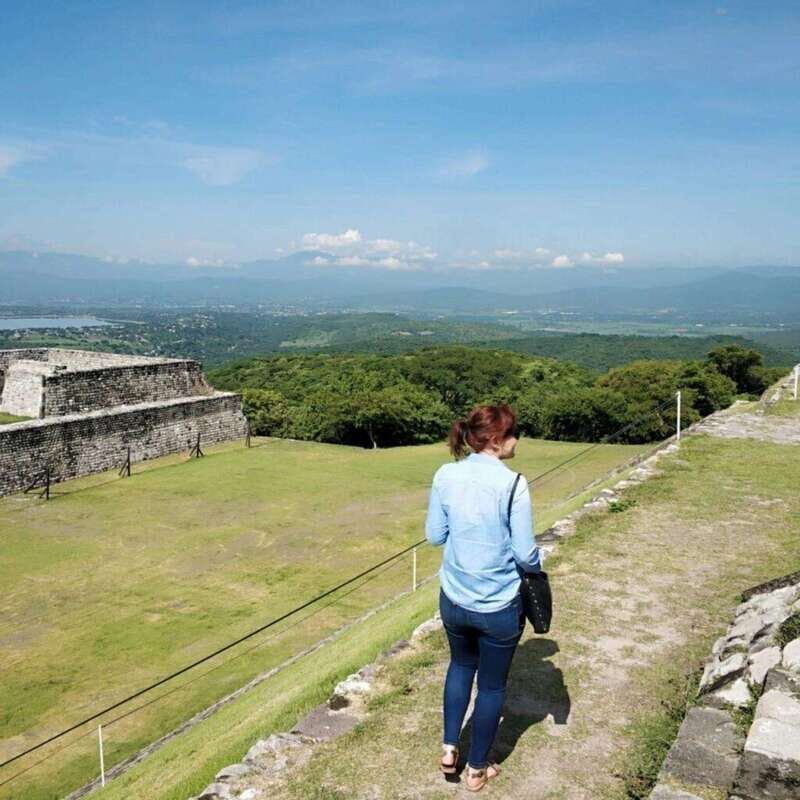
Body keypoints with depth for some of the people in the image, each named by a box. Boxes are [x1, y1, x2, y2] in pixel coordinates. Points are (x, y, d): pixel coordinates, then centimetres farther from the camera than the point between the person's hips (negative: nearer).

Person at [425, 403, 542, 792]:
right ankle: (477, 769, 35)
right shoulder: (512, 484, -21)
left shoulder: (446, 475, -9)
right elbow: (524, 554, -15)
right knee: (492, 684, 18)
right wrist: (537, 562, 6)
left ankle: (449, 748, 33)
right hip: (499, 606, -3)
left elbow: (434, 535, 0)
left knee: (461, 664, 31)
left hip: (453, 600, 4)